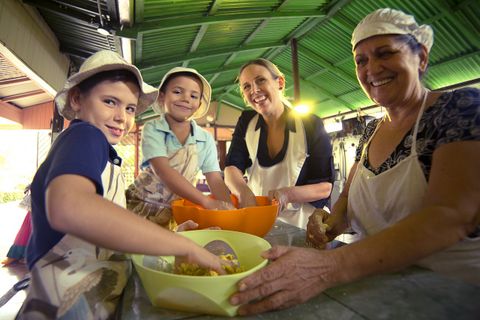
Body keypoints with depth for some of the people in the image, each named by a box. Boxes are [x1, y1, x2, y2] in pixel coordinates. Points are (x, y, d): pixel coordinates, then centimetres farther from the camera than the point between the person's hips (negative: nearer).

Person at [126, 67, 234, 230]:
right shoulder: (152, 129, -13)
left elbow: (215, 180, -9)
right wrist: (206, 202, -35)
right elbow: (164, 171, -26)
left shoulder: (206, 139, -5)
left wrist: (228, 208, -28)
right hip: (142, 207, -2)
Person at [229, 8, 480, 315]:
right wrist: (334, 221, -12)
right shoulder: (372, 130, 6)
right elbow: (349, 196, 12)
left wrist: (330, 267, -37)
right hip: (381, 285, 5)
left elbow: (452, 216, -25)